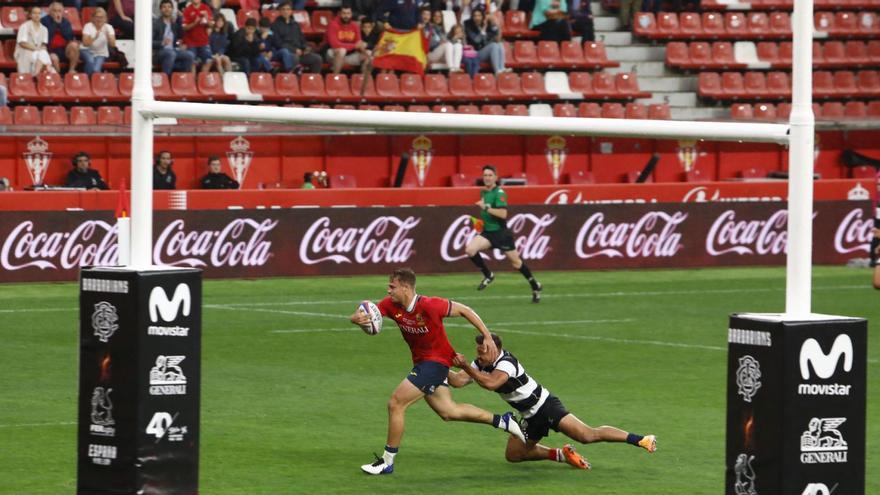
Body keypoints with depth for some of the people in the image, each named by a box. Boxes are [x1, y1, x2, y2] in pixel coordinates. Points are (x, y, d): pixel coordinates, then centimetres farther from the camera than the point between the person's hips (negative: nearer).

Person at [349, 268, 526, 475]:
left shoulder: (429, 305, -25)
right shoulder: (391, 305, -7)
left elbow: (464, 310, -15)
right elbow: (365, 315, -10)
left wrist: (488, 338, -15)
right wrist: (357, 318, -36)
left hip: (436, 361, -8)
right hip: (421, 362, 8)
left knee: (395, 404, -11)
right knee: (448, 412, 13)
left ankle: (387, 462, 0)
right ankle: (502, 421, 24)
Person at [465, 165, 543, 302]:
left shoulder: (499, 193, -15)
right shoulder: (483, 192, 9)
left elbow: (503, 213, -27)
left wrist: (486, 207, -29)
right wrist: (482, 219, 13)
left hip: (500, 232, -6)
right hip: (487, 232, 6)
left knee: (516, 262, 5)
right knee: (470, 249, -19)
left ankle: (535, 287, 25)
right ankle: (488, 275, 0)